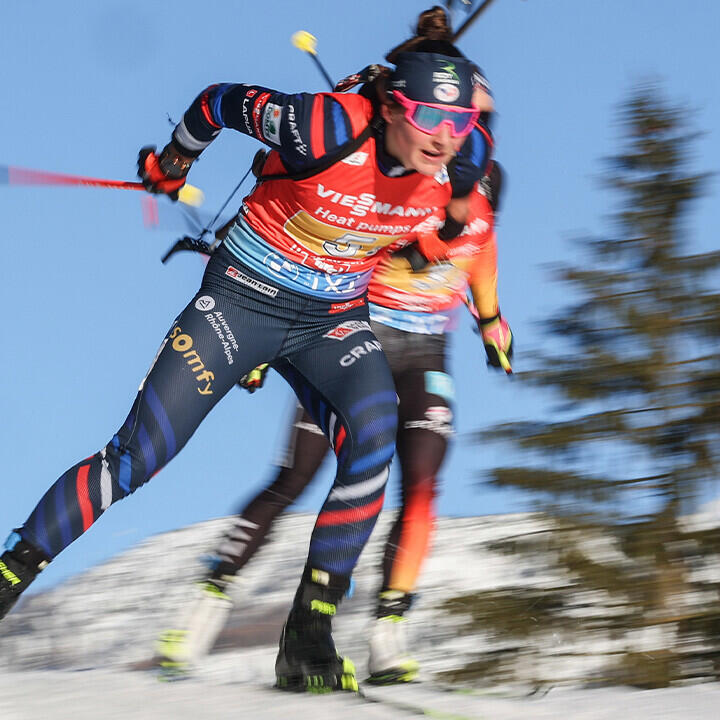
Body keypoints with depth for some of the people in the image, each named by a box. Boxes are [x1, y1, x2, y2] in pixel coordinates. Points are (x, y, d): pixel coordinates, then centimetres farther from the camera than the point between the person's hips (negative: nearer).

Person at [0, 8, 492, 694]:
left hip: (333, 320, 3)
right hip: (242, 300, -3)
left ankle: (309, 634, -19)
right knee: (135, 458, -8)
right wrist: (174, 160, 9)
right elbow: (221, 101, -10)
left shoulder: (449, 171, -13)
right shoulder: (328, 130, -27)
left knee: (375, 438, -26)